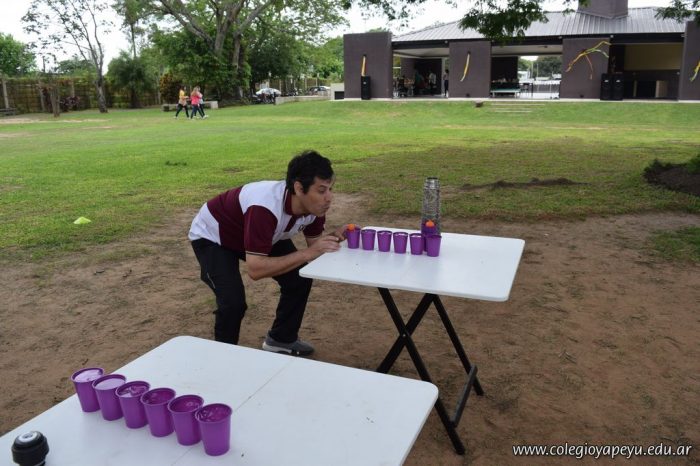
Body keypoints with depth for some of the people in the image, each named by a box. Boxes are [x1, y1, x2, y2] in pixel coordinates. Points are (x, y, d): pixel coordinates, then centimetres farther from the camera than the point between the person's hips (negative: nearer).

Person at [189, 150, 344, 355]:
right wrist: (306, 254, -43)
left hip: (259, 233, 7)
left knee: (299, 277, -3)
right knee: (233, 300, -24)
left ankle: (281, 338, 19)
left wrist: (335, 237, -26)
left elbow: (313, 242, -5)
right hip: (212, 235, -7)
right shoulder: (266, 208, -43)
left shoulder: (315, 205, -21)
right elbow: (255, 270, -42)